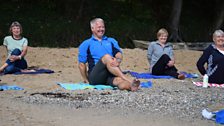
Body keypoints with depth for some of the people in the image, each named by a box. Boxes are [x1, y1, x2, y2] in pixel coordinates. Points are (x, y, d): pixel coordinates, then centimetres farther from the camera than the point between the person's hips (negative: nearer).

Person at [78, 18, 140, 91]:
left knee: (118, 80, -33)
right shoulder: (86, 44, 16)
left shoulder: (111, 41, 24)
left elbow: (119, 54, 6)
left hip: (110, 76, 3)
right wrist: (86, 80, 8)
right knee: (107, 57, -30)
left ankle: (131, 86, -70)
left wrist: (118, 60, -17)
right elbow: (81, 64, 13)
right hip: (94, 76, -2)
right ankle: (129, 81, -46)